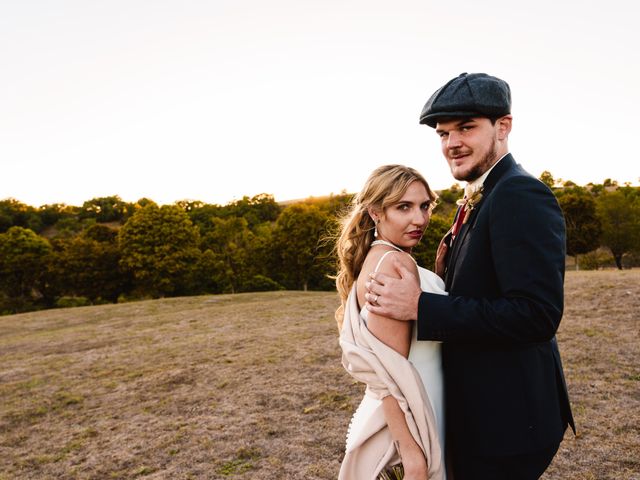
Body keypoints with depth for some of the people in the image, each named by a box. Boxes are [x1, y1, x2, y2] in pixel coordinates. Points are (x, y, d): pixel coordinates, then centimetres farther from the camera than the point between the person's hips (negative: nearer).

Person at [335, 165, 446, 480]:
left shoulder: (373, 258, 6)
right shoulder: (397, 263, -22)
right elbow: (392, 372, -25)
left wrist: (438, 272, 5)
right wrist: (414, 454, -23)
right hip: (407, 420, -9)